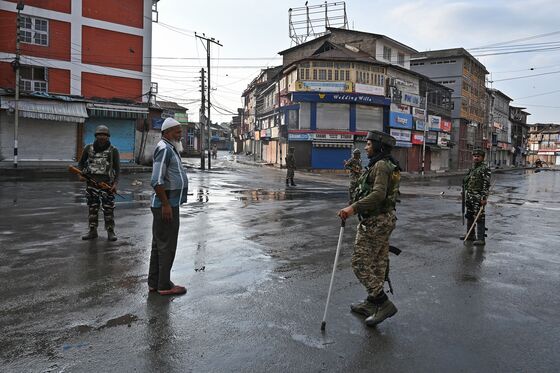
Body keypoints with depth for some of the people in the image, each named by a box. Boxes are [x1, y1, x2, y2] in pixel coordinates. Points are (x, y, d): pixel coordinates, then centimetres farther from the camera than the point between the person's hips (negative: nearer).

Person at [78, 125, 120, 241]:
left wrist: (115, 183, -12)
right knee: (92, 208, 9)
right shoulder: (89, 148, 6)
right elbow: (81, 162, 18)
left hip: (107, 183, -2)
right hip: (91, 183, 3)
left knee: (109, 209, -2)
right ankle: (92, 231, 18)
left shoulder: (113, 150, -1)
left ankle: (110, 232, 7)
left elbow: (117, 168, -2)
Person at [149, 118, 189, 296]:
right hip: (166, 205, -11)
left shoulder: (170, 148, 18)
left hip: (168, 203, 11)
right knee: (167, 245, -3)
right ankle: (164, 285, 5)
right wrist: (166, 204, -23)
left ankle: (154, 282, 23)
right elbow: (157, 181, -23)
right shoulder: (164, 149, -15)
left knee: (159, 244, 14)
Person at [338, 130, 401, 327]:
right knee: (378, 263, 14)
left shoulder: (381, 165, -16)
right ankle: (371, 303, 24)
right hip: (385, 218, 11)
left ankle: (383, 303, -4)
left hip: (374, 221, -11)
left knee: (360, 263, -6)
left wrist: (353, 208, -34)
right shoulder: (388, 165, 16)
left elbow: (378, 194, -29)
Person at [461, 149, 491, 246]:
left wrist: (484, 198, -22)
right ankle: (470, 235, 26)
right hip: (469, 196, 9)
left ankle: (481, 239, -4)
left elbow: (486, 184, -16)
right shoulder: (472, 168, 16)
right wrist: (465, 194, 21)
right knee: (469, 216, 15)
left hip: (478, 197, -9)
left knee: (479, 217, -7)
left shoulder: (485, 168, -10)